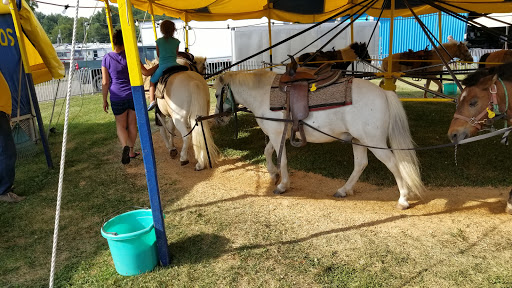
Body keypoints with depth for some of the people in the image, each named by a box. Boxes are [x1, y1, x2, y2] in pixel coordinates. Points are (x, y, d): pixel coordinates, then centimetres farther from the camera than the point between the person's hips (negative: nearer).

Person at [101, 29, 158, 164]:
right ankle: (131, 151, 23)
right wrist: (158, 65, 13)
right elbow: (146, 73, -4)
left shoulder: (106, 59, -5)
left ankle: (125, 146, -14)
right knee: (132, 124, 14)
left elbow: (105, 83, -5)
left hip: (117, 97, -1)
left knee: (120, 124, 12)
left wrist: (104, 100, 5)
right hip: (134, 95, 1)